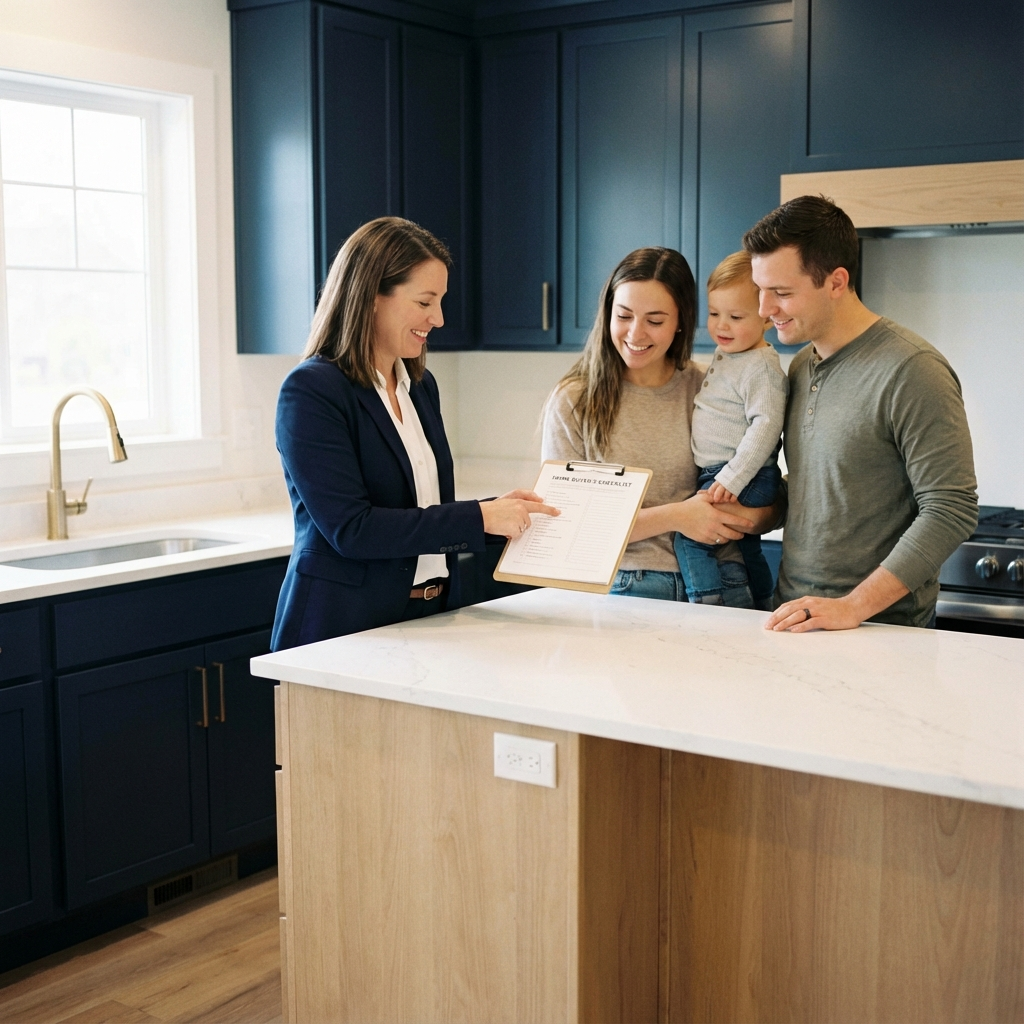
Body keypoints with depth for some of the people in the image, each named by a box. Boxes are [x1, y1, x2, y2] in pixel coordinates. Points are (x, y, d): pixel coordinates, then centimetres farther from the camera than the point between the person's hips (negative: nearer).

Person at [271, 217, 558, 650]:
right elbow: (351, 529, -20)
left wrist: (499, 511, -1)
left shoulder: (421, 386, 10)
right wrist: (478, 517, -18)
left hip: (427, 618, 6)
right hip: (344, 629, -6)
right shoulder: (311, 390, -13)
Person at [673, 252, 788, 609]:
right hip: (718, 474, 10)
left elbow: (766, 426, -26)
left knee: (689, 536, -13)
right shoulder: (725, 354, 12)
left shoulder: (761, 367, -18)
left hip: (745, 479, -10)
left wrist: (731, 479, -30)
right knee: (746, 547, 21)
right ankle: (763, 616, 35)